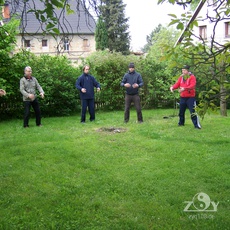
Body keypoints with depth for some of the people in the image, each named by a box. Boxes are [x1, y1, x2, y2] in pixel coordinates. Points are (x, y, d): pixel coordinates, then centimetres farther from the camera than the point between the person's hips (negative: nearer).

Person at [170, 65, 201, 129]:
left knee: (192, 112, -10)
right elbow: (177, 84, 3)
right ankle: (181, 123, 35)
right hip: (182, 97, 6)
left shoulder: (192, 77, -10)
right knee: (181, 111, 18)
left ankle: (197, 125, -7)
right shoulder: (181, 77, 8)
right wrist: (173, 87, -19)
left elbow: (192, 86, -24)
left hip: (190, 97, -6)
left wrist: (184, 88, -39)